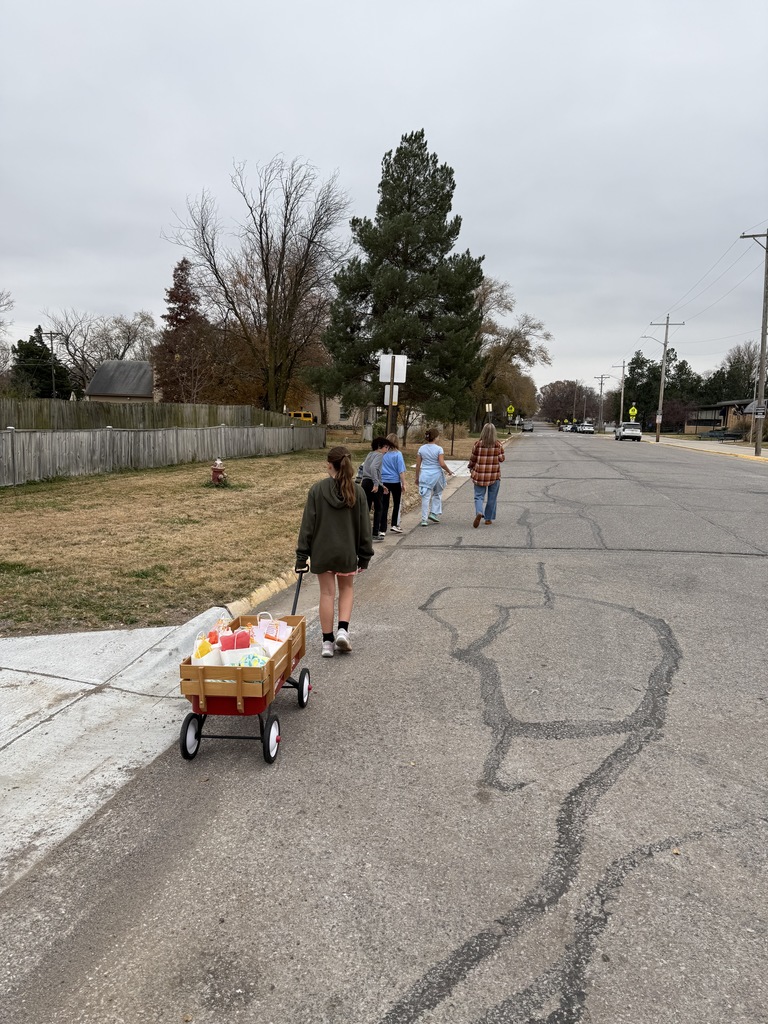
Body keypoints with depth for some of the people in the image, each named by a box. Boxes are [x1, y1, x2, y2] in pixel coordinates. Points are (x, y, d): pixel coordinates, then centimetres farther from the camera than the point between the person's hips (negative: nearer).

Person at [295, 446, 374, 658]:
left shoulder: (317, 490, -10)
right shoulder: (357, 491, -6)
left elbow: (308, 524, -8)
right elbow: (364, 526, -2)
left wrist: (302, 555, -2)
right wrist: (364, 556, 7)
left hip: (322, 551, 0)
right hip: (347, 551, 1)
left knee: (327, 593, 10)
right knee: (346, 589, 21)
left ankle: (327, 641, 14)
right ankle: (343, 630, 5)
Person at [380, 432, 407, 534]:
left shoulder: (382, 454, -1)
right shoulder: (397, 454, -11)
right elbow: (401, 471, -10)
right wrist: (403, 484, -3)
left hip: (383, 482, 2)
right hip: (395, 482, -2)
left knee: (384, 505, 6)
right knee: (397, 504, 16)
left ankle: (383, 528, 6)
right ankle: (395, 525, 13)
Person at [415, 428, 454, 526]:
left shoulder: (421, 449, 2)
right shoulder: (438, 449, -8)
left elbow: (418, 465, 4)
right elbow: (442, 464, -13)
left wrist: (417, 477, 13)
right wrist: (449, 471, 4)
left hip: (425, 476, 2)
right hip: (436, 475, -2)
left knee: (426, 497, 3)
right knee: (437, 494, 22)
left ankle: (424, 519, 1)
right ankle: (434, 513, 16)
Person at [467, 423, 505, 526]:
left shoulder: (478, 444, -6)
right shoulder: (498, 444, -6)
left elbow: (472, 459, 1)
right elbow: (501, 458, -3)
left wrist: (471, 469, 18)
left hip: (480, 474, 0)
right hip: (494, 475, 0)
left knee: (479, 496, 6)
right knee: (492, 498, 12)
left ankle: (479, 513, -20)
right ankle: (488, 519, 17)